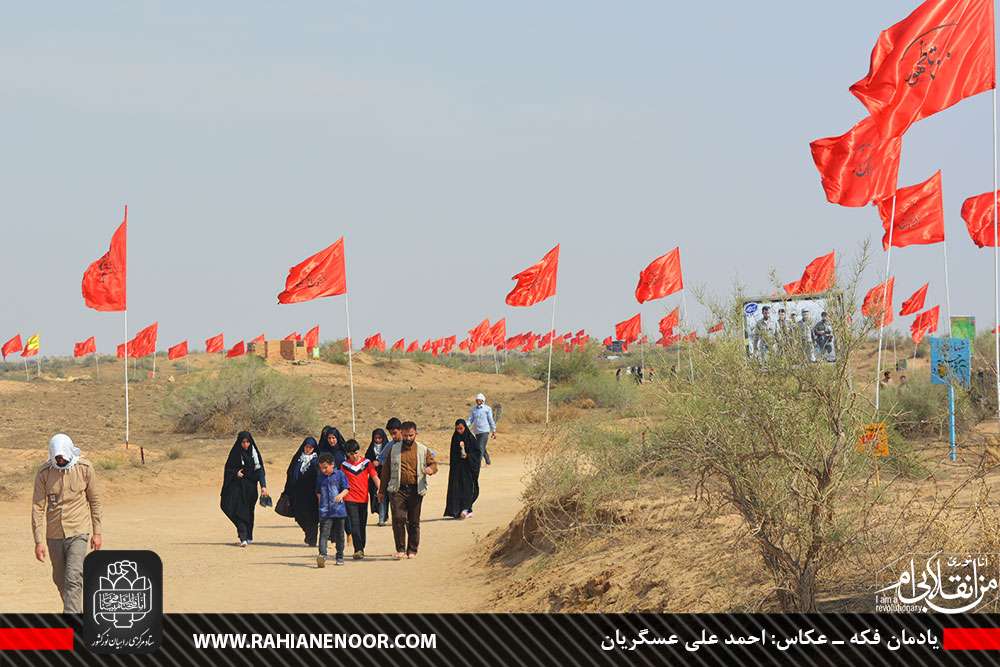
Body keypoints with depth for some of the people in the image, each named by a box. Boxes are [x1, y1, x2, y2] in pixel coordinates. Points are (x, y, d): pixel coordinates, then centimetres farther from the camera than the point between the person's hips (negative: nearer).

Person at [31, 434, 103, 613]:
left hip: (78, 532, -2)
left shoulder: (84, 468, -6)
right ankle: (77, 611, 34)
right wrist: (39, 541, -11)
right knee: (60, 579, 13)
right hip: (54, 534, 2)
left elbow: (95, 501, 4)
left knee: (73, 579, -14)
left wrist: (97, 532, 4)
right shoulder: (44, 472, -6)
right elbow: (38, 507, -6)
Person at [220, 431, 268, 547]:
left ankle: (248, 536, 25)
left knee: (249, 511, 11)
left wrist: (263, 486, -13)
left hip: (250, 486, 2)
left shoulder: (254, 453, 2)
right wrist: (235, 473, -16)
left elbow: (260, 470, -3)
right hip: (237, 485, -2)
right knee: (239, 511, -14)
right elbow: (228, 469, 4)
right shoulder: (235, 453, 0)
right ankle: (243, 537, -20)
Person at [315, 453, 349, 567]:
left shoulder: (339, 474, 0)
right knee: (324, 533, -14)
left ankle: (340, 557, 21)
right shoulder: (320, 476, 10)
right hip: (325, 510, 1)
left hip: (338, 509, -1)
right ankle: (322, 555, -26)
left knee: (339, 534, 10)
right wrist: (320, 501, 12)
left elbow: (346, 488, -2)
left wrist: (341, 495, -20)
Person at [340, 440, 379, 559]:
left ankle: (361, 549, 21)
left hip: (363, 499, 1)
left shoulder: (367, 463, 2)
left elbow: (375, 477, -5)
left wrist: (379, 488, -21)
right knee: (354, 525, -11)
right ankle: (358, 550, -15)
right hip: (350, 500, -1)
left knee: (362, 526, 9)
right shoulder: (344, 465, 3)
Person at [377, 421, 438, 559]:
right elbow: (386, 470, 12)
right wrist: (382, 490, 11)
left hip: (416, 490, 1)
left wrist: (431, 469, -21)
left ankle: (412, 550, 17)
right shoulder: (394, 449, 8)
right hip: (397, 490, 0)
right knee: (398, 518, -13)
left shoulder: (423, 450, 7)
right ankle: (400, 549, -5)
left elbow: (433, 463, 5)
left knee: (414, 521, 6)